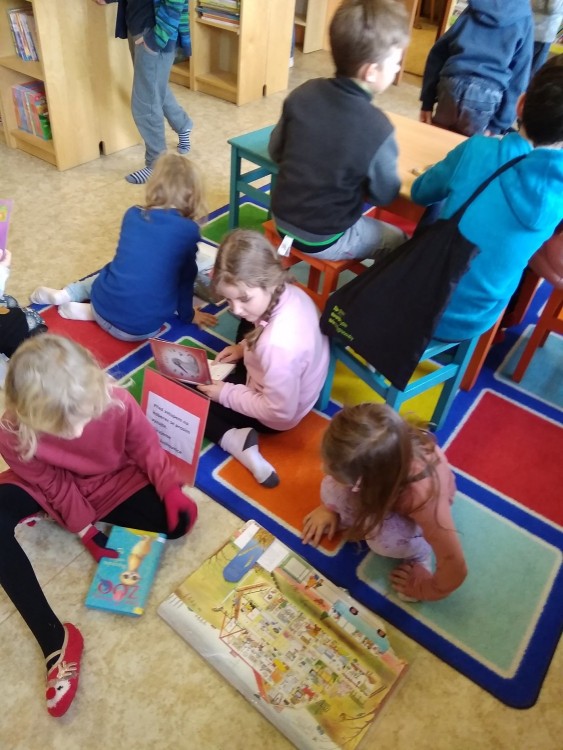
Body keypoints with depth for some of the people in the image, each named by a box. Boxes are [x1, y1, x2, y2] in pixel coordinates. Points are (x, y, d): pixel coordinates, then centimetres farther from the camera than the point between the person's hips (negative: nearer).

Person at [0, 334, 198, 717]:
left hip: (113, 482, 1)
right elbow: (54, 485, -17)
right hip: (50, 489, -1)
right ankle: (55, 640, -22)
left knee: (177, 521, -15)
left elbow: (145, 446, -15)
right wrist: (85, 530, -14)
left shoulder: (116, 400, -34)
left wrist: (171, 490, -22)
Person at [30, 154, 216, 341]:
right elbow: (186, 278, 1)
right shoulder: (188, 230, -9)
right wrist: (188, 315, 18)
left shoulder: (132, 214, 5)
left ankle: (64, 295, 21)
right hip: (143, 328, -6)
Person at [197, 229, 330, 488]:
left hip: (273, 416, -8)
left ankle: (236, 440, -11)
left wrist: (226, 394, -20)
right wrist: (245, 347, -5)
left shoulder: (279, 346, -44)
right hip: (290, 385, 8)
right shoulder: (291, 293, -22)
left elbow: (280, 412, -29)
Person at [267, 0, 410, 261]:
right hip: (324, 241, -6)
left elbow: (276, 151, 4)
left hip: (282, 218, 6)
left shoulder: (303, 93, -9)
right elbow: (385, 195, -10)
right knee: (399, 240, 18)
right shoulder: (377, 129, -24)